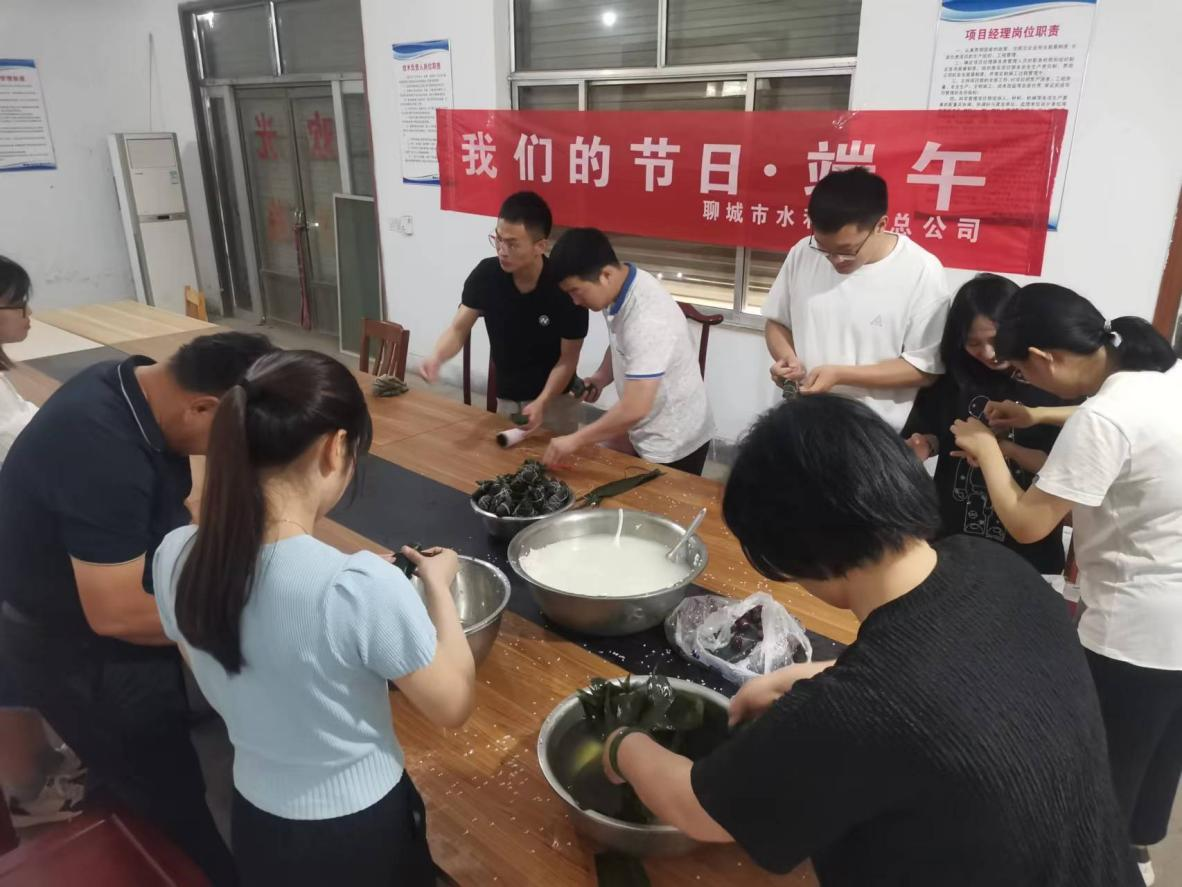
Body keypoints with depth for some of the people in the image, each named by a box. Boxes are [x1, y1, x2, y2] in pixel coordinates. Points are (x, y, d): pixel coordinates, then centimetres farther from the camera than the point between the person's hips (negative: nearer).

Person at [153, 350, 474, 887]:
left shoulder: (175, 558, -16)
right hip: (360, 830, -4)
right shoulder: (362, 587, -34)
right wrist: (439, 587, -7)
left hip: (256, 817, 5)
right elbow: (453, 706, -18)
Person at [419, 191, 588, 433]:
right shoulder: (485, 275, -14)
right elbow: (458, 329, -11)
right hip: (506, 398, 3)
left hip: (555, 398, -3)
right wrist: (436, 357, -32)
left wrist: (541, 403, -30)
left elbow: (568, 359, -16)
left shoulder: (566, 288, -23)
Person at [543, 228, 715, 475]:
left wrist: (575, 441, -26)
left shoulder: (647, 319, -33)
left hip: (673, 445, -8)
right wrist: (600, 378, -3)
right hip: (646, 433, 8)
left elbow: (634, 409, -36)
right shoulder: (620, 289, -6)